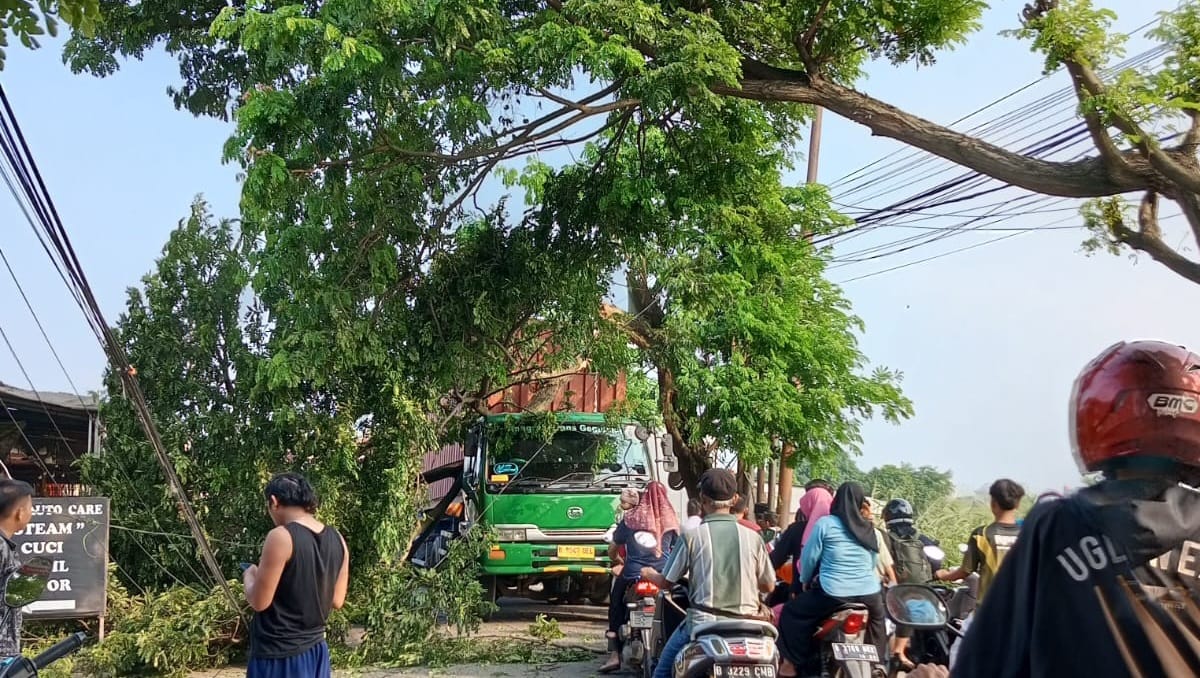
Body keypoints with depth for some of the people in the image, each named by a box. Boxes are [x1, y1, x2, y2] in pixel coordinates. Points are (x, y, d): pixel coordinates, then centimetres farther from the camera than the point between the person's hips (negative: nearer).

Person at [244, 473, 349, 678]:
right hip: (315, 651, 7)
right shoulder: (337, 540, 3)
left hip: (279, 656, -7)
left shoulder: (281, 537, -17)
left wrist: (249, 576, 5)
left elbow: (259, 602, -14)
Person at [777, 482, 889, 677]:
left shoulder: (825, 523, -4)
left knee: (791, 613, 13)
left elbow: (809, 557, 0)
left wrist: (806, 580, 18)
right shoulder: (869, 528, 9)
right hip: (869, 594, 5)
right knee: (878, 619, 37)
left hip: (833, 594, -5)